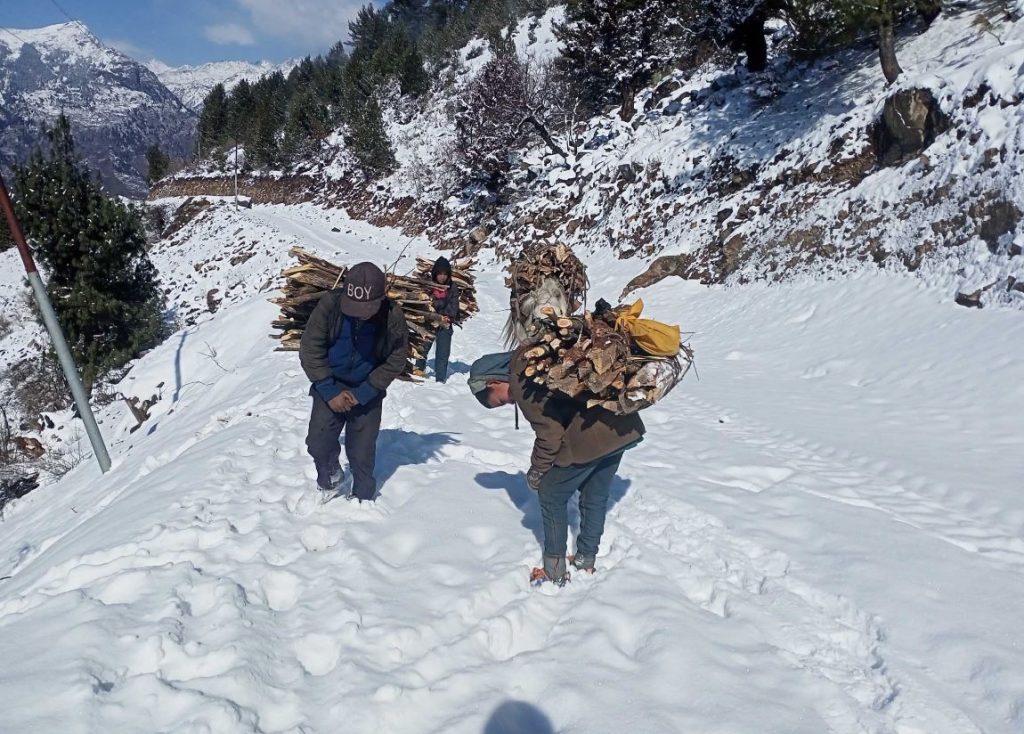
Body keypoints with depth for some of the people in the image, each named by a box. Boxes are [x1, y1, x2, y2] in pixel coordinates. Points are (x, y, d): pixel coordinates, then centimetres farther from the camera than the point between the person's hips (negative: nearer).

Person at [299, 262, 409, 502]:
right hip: (330, 387, 1)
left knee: (362, 451, 2)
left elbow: (396, 361, -10)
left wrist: (362, 394, -16)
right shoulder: (330, 304, -21)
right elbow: (310, 349, -14)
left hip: (367, 391, 0)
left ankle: (363, 497, 26)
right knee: (318, 442, -7)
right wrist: (329, 391, -18)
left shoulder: (393, 317, -20)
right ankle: (329, 473, 24)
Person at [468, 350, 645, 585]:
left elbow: (549, 431, -9)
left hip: (592, 438, -9)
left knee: (551, 496, 10)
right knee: (595, 497, 23)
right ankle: (585, 562, 37)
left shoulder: (522, 380, -8)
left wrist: (536, 471, 6)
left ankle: (555, 571, 20)